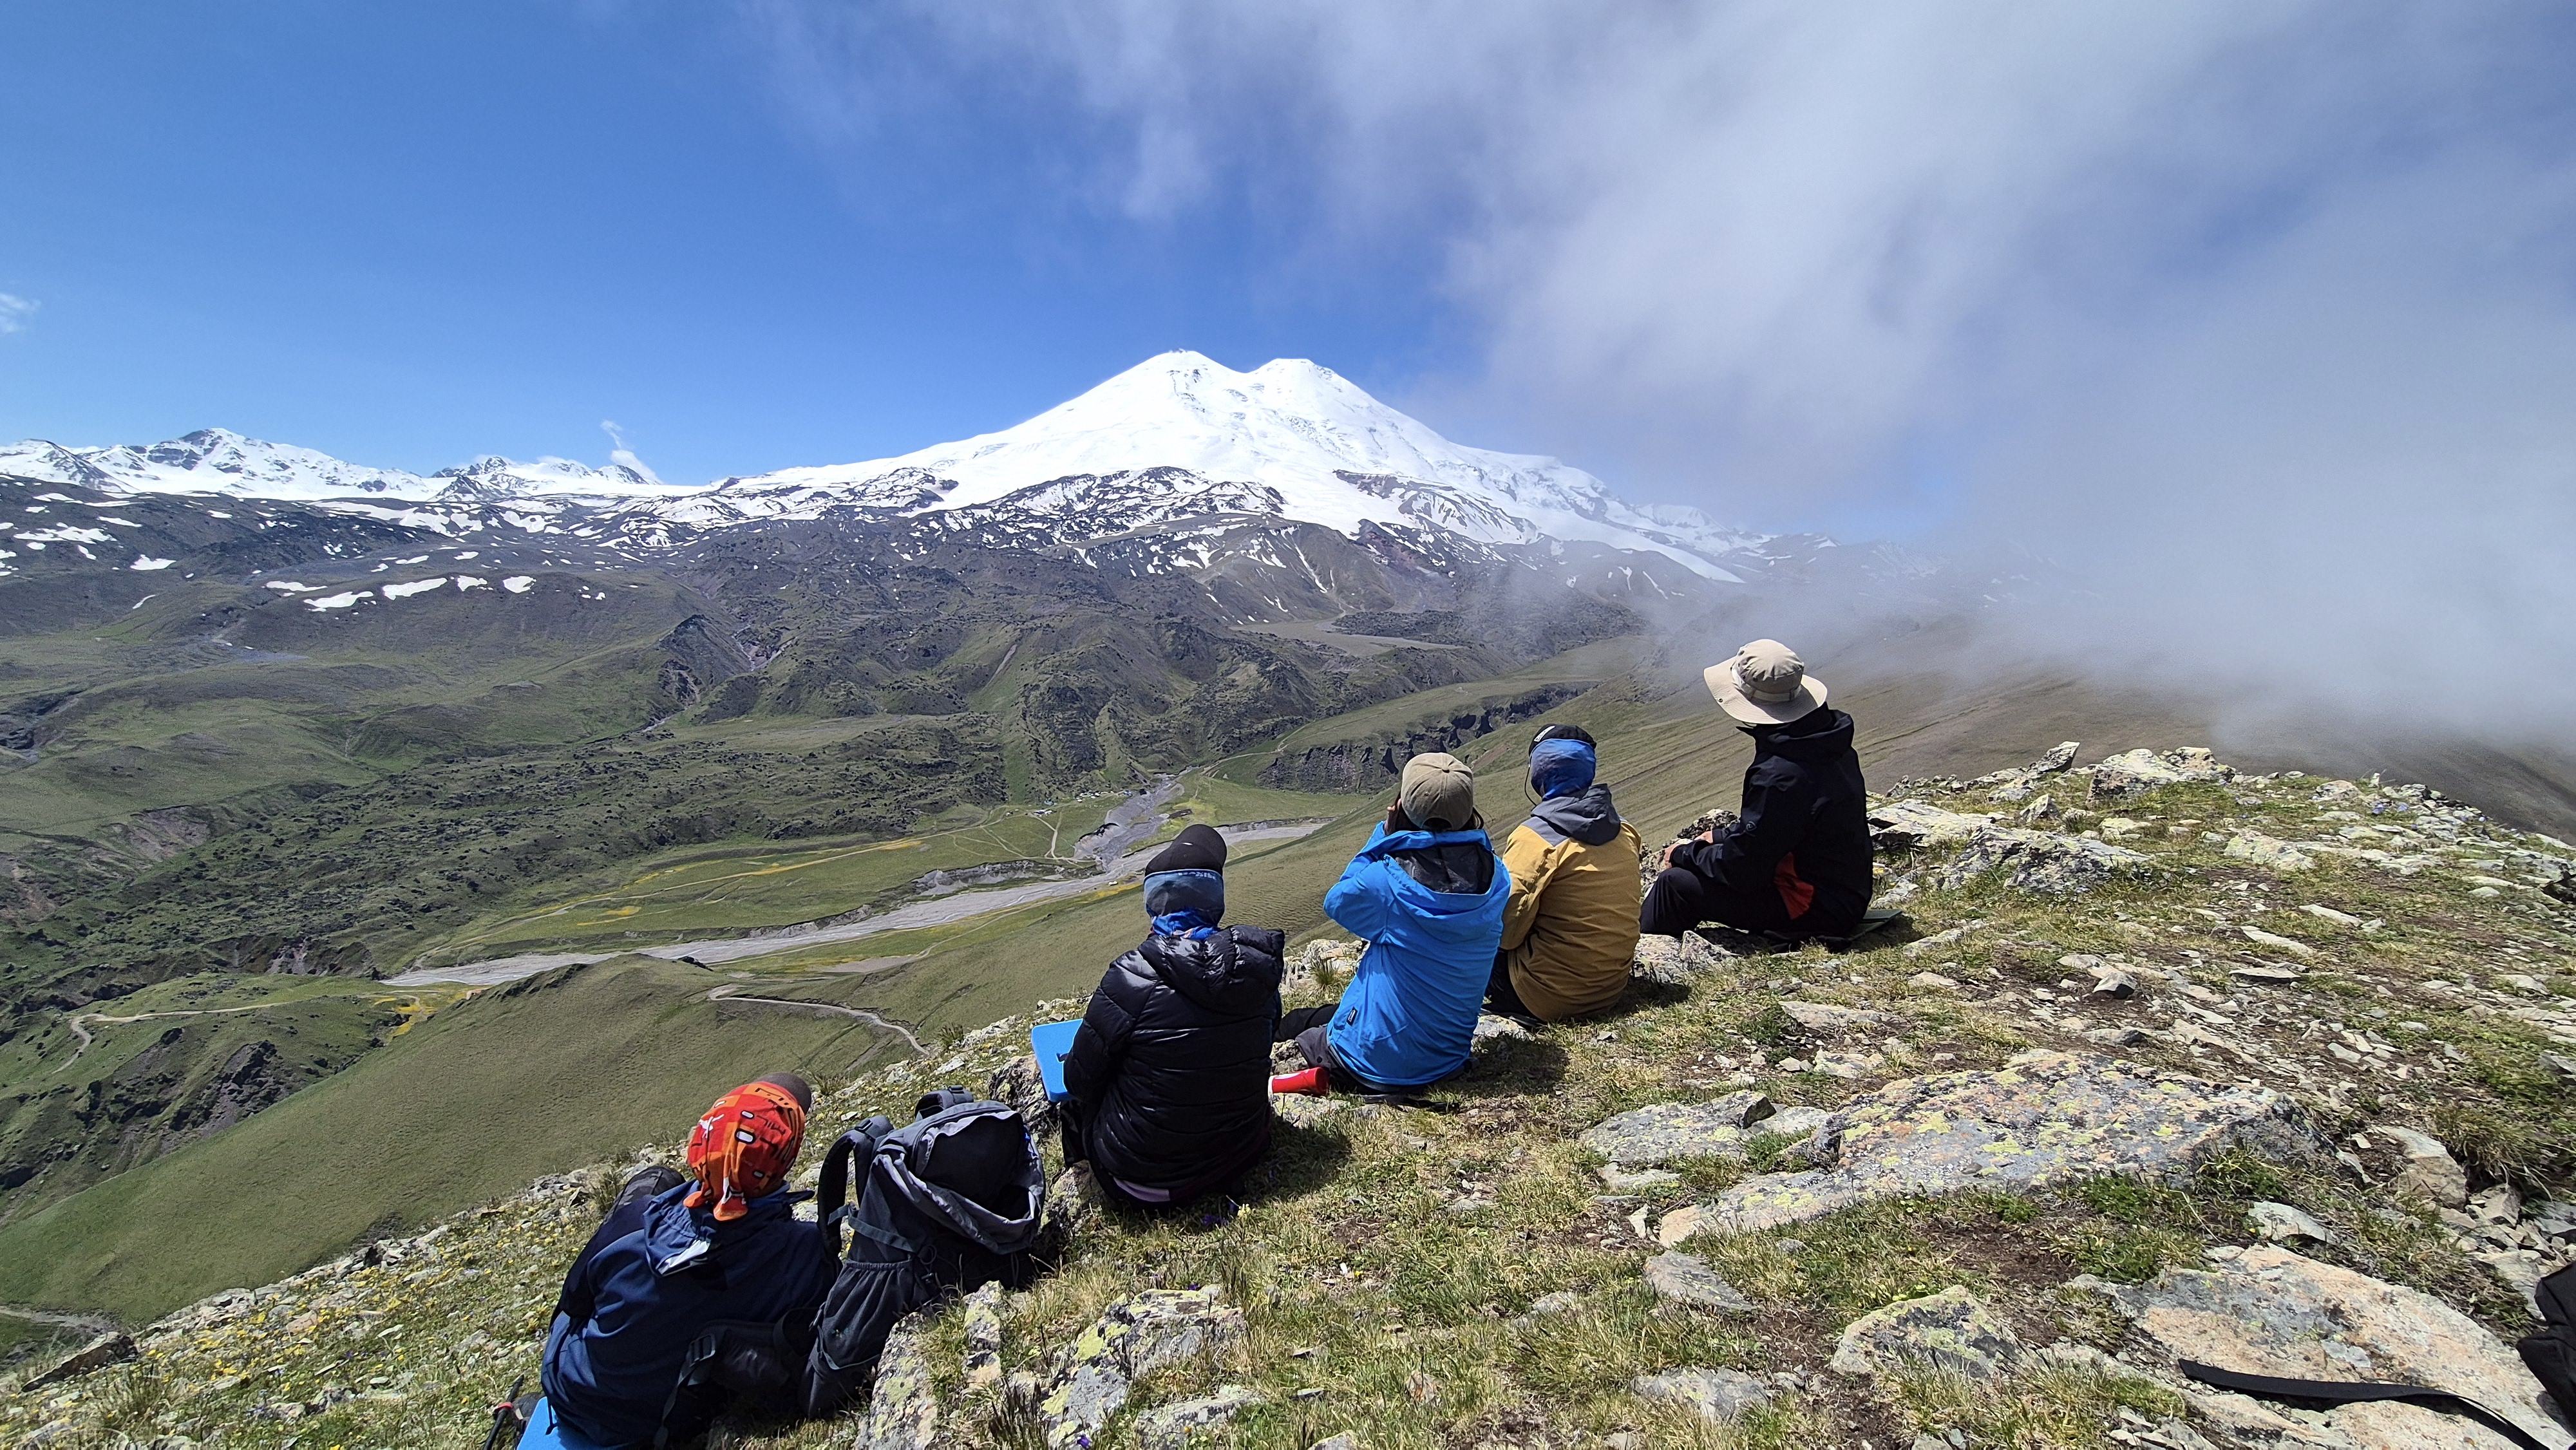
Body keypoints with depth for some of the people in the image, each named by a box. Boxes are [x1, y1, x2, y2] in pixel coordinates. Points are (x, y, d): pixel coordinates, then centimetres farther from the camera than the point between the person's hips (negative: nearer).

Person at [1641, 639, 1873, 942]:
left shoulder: (1780, 775, -30)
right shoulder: (1825, 741, 0)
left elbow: (1739, 869, -23)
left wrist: (1685, 854, -7)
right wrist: (1722, 836, 12)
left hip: (1816, 909, -10)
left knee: (1675, 884, -11)